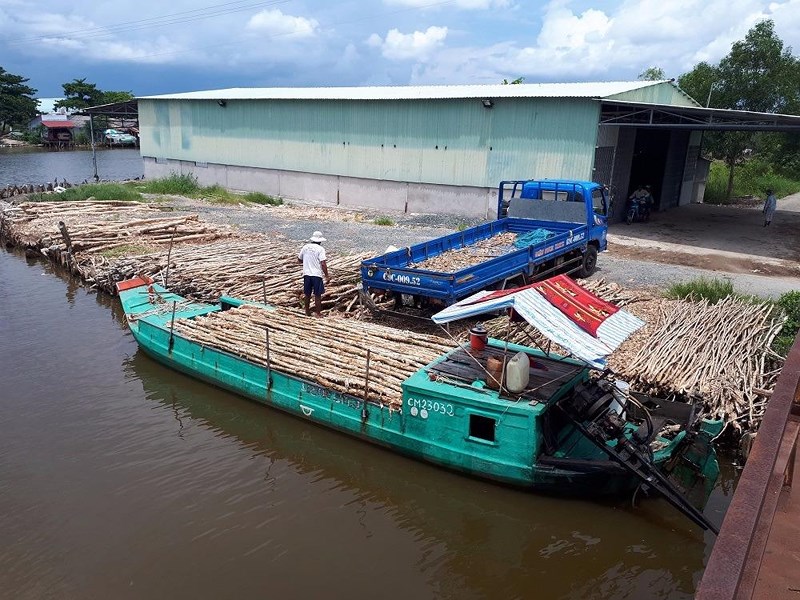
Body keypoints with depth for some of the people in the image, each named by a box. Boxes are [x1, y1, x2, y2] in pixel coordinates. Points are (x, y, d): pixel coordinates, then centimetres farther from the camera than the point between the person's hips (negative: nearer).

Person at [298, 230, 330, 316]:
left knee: (307, 294, 16)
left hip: (306, 274, 5)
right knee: (318, 295, 6)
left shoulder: (305, 247, 6)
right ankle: (318, 313, 11)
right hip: (316, 274, -4)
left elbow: (299, 260, 16)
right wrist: (327, 276, -10)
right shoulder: (320, 249, -9)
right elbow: (323, 264, -15)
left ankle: (307, 312, 26)